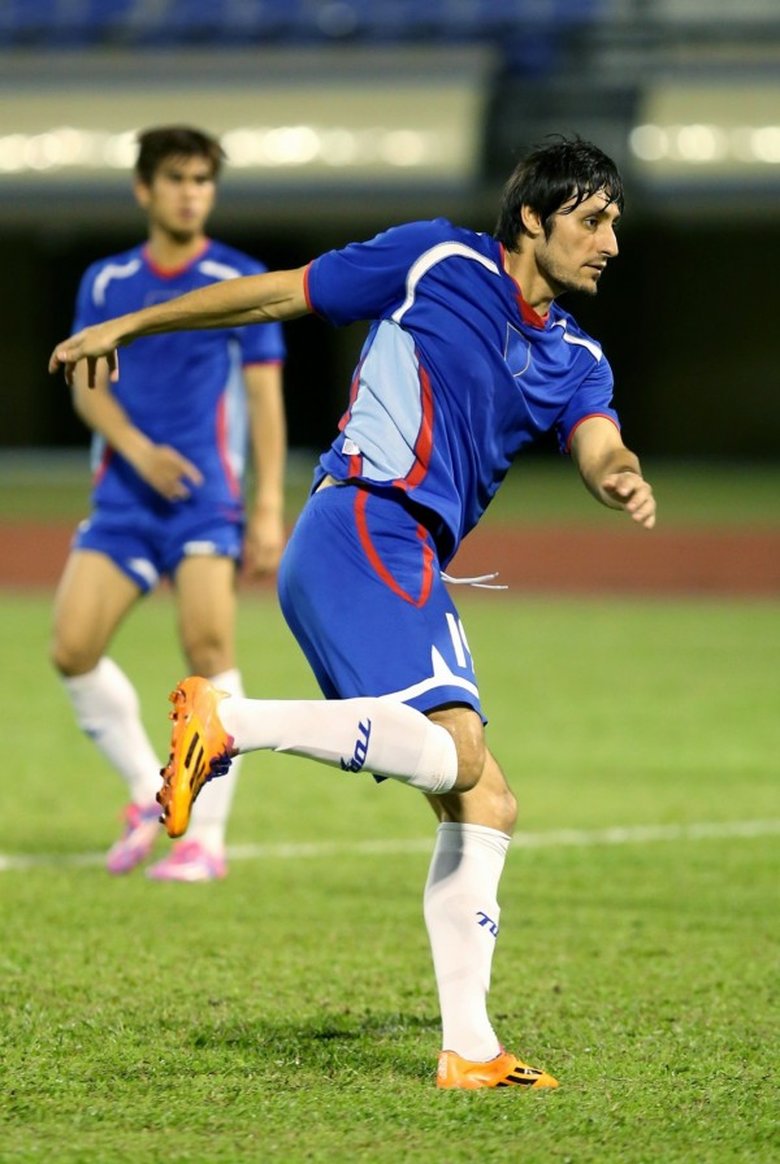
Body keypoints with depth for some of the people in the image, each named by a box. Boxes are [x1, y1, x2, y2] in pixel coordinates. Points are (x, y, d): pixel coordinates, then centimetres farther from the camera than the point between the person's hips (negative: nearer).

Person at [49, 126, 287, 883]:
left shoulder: (241, 282, 1)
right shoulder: (106, 283, 9)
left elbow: (264, 396, -1)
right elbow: (87, 384, 6)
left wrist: (269, 508, -7)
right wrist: (137, 448, -13)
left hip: (207, 496, -4)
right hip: (122, 498, 4)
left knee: (208, 648, -17)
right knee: (72, 649, -6)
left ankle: (205, 836, -10)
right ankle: (148, 794, 14)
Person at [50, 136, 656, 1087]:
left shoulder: (573, 358, 18)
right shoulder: (436, 261, 3)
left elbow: (596, 445, -2)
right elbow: (275, 295, 10)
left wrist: (624, 480, -27)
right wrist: (127, 328, 14)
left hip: (412, 567, 8)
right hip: (361, 528, -8)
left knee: (483, 806, 4)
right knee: (451, 753, -27)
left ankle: (468, 1049, 6)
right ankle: (226, 722, -22)